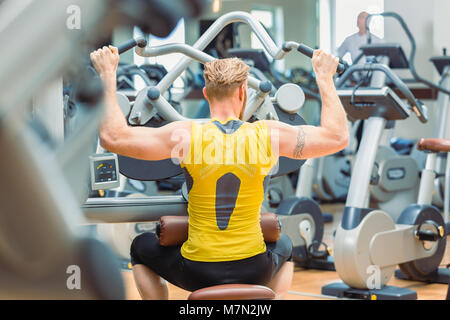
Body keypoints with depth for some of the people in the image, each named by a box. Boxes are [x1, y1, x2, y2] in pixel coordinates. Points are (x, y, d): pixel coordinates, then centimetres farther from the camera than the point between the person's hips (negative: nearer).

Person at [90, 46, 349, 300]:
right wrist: (325, 77, 11)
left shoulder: (185, 136, -12)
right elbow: (338, 137, 1)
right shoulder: (269, 135, -8)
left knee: (142, 247, 30)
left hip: (197, 274, -1)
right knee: (284, 246, 38)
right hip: (254, 274, 2)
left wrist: (108, 74, -2)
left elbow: (112, 137, -12)